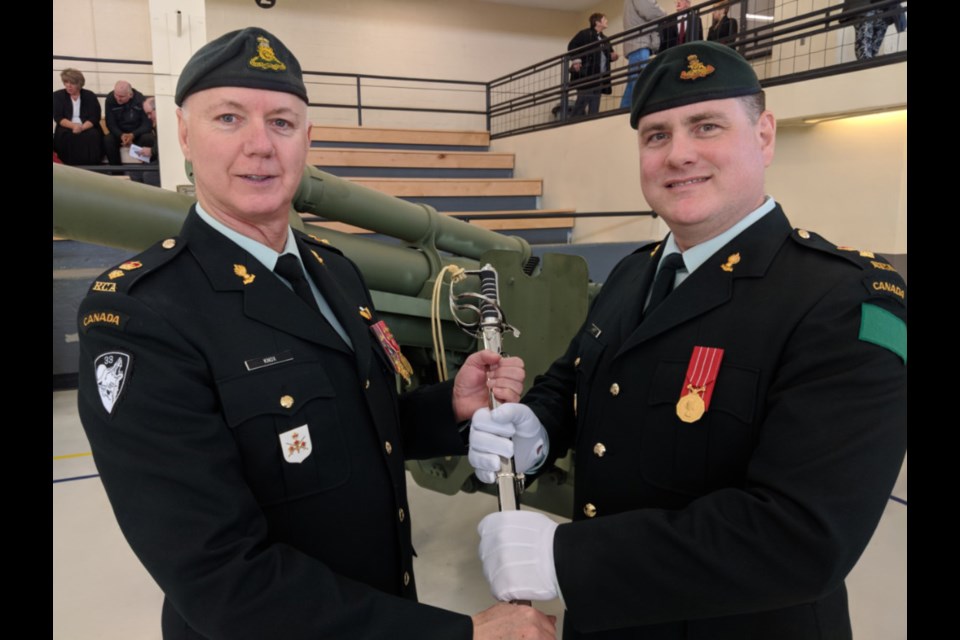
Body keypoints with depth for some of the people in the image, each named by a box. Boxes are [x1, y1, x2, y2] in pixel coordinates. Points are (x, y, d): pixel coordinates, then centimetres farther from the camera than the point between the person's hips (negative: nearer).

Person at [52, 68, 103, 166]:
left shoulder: (90, 96, 6)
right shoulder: (58, 96, 8)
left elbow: (95, 118, -3)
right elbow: (58, 118, -1)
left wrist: (82, 127, -22)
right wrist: (73, 126, -23)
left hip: (87, 128, 0)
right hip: (67, 128, 0)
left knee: (92, 135, -34)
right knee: (65, 136, -33)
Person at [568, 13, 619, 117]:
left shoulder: (605, 39, 23)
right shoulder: (584, 34, 1)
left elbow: (608, 55, 26)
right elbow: (571, 46, -6)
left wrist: (612, 56, 3)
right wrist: (575, 61, -17)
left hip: (600, 77, 7)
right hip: (586, 75, -7)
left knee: (595, 106, 4)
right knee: (582, 101, -10)